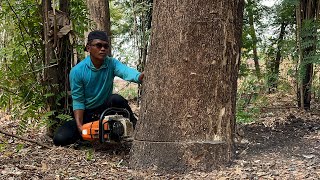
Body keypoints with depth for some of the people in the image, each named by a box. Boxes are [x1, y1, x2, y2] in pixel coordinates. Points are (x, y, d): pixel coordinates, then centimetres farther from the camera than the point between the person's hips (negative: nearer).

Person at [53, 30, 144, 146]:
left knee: (116, 99, -34)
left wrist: (140, 77, -59)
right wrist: (79, 125, -24)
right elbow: (78, 101, -11)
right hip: (86, 114, 0)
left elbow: (126, 71, -35)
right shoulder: (77, 71, -16)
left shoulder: (112, 63, -12)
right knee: (60, 139, -20)